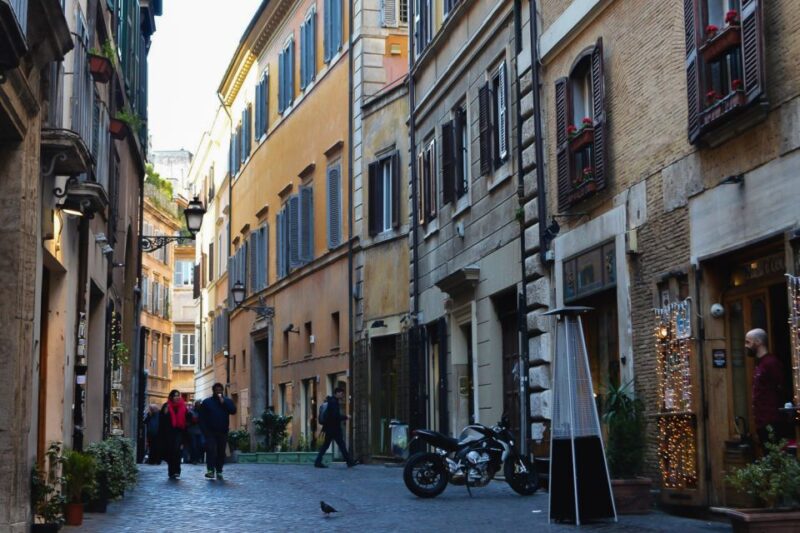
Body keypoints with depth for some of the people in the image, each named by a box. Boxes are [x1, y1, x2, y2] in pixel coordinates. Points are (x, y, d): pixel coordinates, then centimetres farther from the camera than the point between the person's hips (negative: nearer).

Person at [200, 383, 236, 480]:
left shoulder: (227, 401, 10)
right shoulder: (207, 402, 6)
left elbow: (233, 411, -8)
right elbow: (202, 417, 2)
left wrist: (223, 402, -14)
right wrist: (204, 430, -7)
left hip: (223, 432, 2)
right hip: (210, 432, -2)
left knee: (221, 452, 4)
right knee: (211, 450, -16)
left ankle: (219, 471, 11)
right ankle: (210, 470, -20)